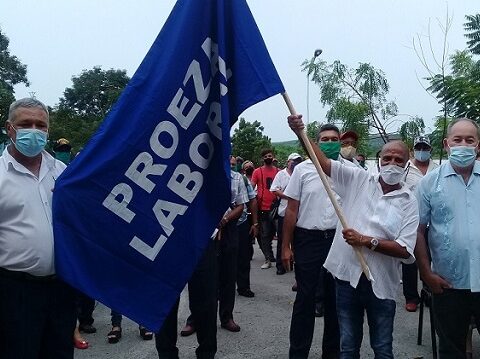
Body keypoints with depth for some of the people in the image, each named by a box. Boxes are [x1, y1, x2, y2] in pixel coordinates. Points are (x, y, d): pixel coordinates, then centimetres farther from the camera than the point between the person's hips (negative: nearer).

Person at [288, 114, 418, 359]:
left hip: (381, 283, -1)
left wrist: (367, 241, -18)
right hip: (347, 276, 1)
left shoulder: (409, 202, -3)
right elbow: (324, 162, -5)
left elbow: (405, 250, -10)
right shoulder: (358, 179, 2)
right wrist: (300, 132, -17)